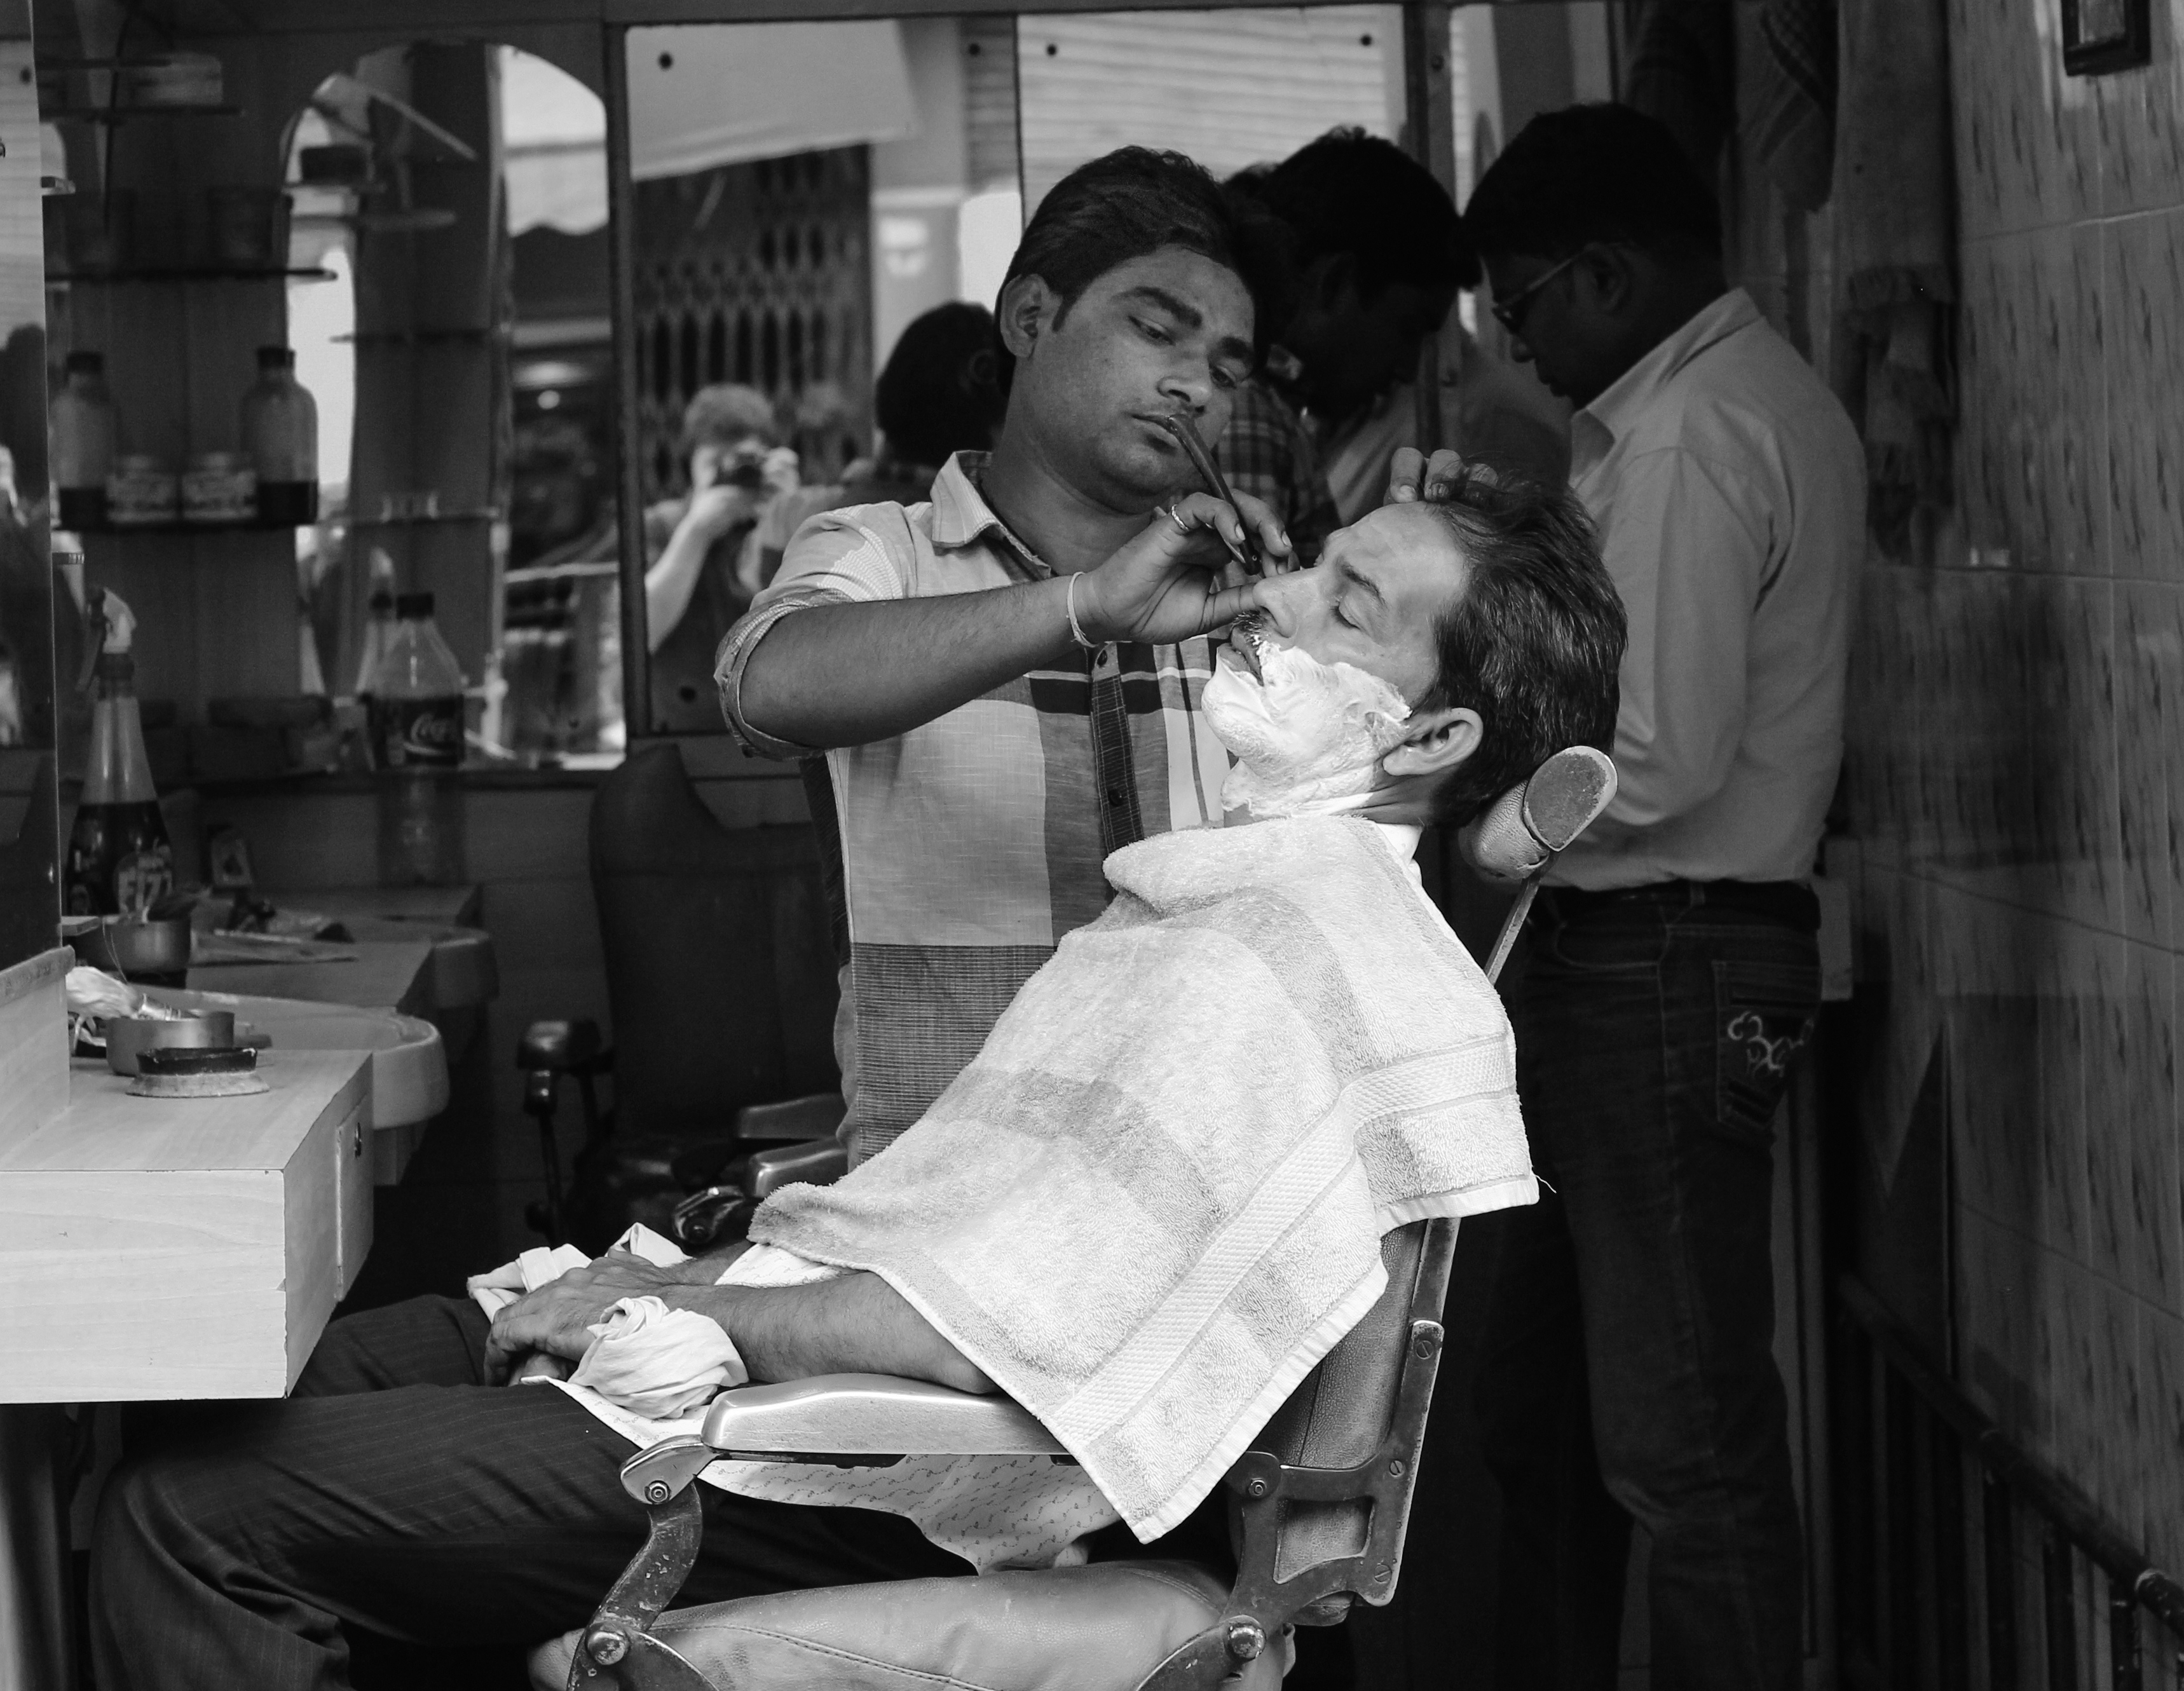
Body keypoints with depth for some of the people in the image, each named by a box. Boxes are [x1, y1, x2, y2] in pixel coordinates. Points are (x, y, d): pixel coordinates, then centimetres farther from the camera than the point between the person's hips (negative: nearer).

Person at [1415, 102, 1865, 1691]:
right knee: (1546, 1399, 17)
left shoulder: (1689, 436, -18)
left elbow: (1657, 758, -22)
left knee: (1681, 1437, -4)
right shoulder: (1763, 396, 15)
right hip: (1659, 957, 11)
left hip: (1663, 965, -11)